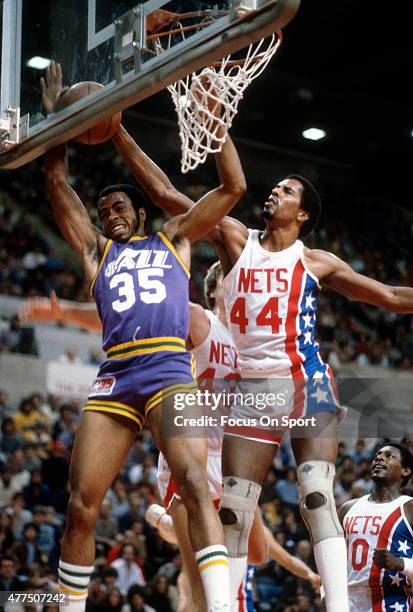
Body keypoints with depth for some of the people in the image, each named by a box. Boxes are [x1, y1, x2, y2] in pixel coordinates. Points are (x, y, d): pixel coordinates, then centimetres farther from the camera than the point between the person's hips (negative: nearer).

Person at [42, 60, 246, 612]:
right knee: (80, 508, -3)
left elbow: (234, 187, 20)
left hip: (169, 370, -3)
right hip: (114, 378, 3)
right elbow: (57, 184, 26)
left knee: (196, 486, -24)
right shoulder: (97, 250, 27)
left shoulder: (173, 239, 23)